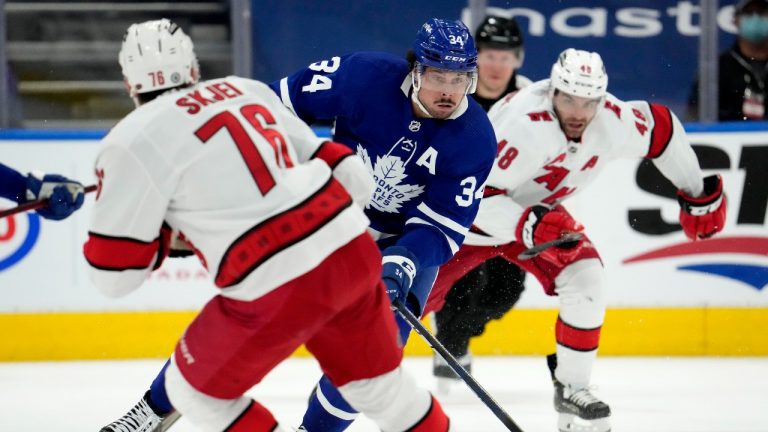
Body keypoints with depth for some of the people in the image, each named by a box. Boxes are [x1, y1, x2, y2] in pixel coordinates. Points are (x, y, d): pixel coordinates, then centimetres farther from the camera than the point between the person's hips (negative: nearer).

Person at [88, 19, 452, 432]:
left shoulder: (134, 140, -2)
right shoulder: (247, 89, 16)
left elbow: (114, 272, -2)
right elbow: (349, 178, 16)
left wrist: (160, 225, 17)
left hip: (281, 288, -6)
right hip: (354, 248, 6)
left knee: (193, 389, 16)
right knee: (379, 383, 26)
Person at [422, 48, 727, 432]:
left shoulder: (614, 123, -21)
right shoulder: (524, 124, -39)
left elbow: (661, 129, 1)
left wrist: (698, 195, 8)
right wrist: (529, 226, -48)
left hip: (538, 211, 5)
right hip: (467, 214, -5)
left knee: (585, 281, -12)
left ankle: (571, 387, 3)